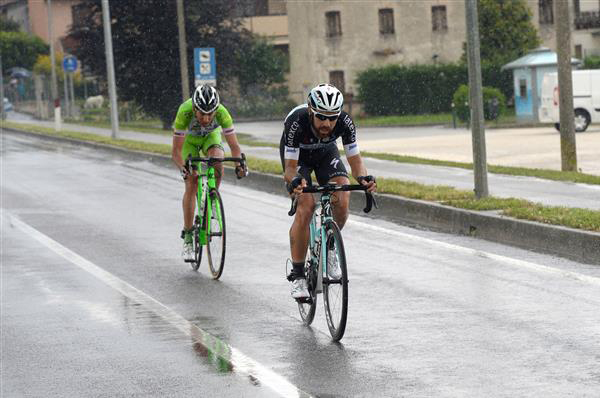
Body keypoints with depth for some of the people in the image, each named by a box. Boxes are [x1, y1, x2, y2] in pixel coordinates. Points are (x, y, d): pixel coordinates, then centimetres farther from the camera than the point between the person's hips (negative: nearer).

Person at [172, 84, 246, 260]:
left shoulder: (221, 112, -36)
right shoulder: (184, 112, -39)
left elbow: (234, 145, -31)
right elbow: (176, 151, -36)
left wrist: (238, 164, -50)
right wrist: (183, 168, -54)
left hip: (211, 135, 1)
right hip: (189, 138, -1)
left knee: (217, 161, -32)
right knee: (191, 185, -12)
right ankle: (187, 237, -3)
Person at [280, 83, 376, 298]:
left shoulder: (345, 122, -32)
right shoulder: (296, 122, -39)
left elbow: (355, 159, -26)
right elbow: (290, 168, -35)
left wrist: (363, 177, -47)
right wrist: (294, 180, -58)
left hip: (326, 152, 3)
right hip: (297, 155, -2)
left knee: (342, 202, -22)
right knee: (306, 206, -23)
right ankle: (297, 275, -13)